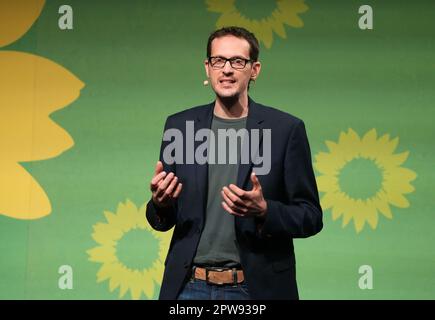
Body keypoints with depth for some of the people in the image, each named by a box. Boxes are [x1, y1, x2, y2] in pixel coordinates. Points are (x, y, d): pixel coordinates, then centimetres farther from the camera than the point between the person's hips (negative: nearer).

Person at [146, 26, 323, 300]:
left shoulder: (287, 129, -5)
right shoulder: (179, 125, 3)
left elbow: (311, 217, -3)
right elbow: (163, 220, 8)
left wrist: (264, 211, -21)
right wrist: (160, 203, -14)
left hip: (258, 287, -2)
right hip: (190, 286, 2)